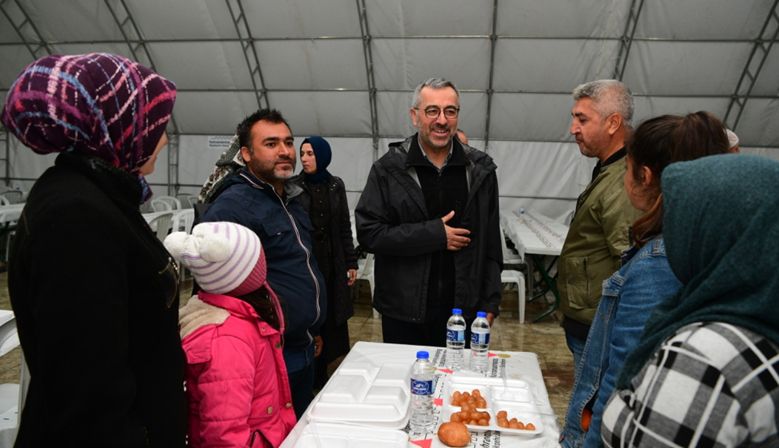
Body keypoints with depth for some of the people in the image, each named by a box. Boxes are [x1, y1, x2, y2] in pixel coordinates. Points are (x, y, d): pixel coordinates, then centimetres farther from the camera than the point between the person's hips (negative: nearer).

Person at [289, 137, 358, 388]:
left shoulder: (336, 185, 6)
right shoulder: (293, 186, -1)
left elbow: (345, 227, 9)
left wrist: (351, 262, 6)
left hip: (331, 261, 3)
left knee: (330, 316, 7)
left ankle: (320, 374, 23)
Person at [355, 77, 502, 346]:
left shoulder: (480, 170, 3)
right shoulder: (389, 168, -5)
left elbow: (491, 242, 5)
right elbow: (368, 233, -12)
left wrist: (489, 303, 3)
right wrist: (435, 234, -16)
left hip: (462, 310, 2)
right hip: (403, 312, -1)